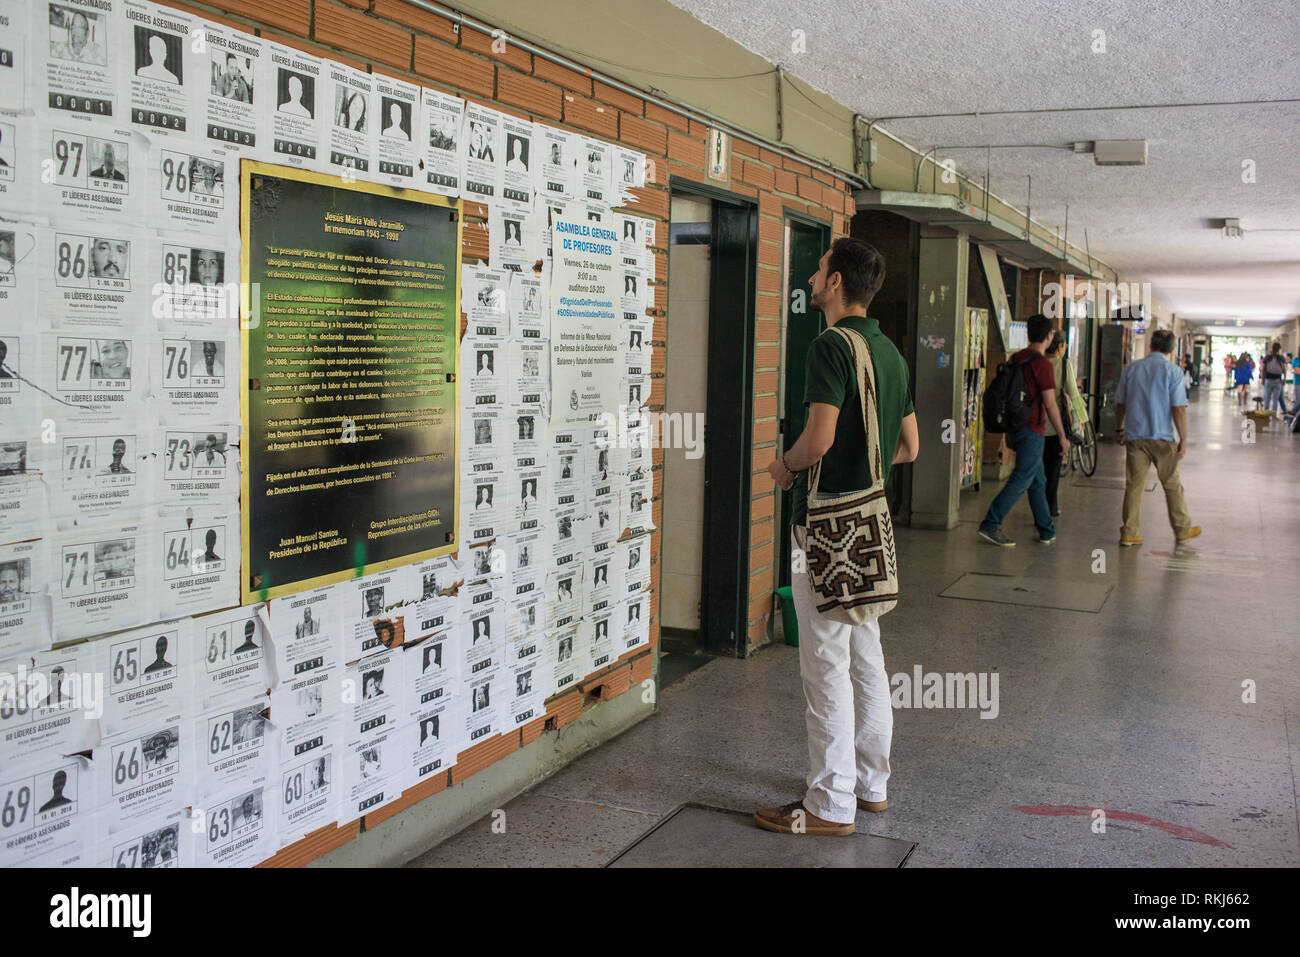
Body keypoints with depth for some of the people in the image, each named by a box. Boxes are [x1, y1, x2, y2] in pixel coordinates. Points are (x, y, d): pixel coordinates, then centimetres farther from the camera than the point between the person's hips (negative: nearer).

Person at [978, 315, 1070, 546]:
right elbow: (1050, 404, -14)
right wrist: (1062, 435, -7)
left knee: (1038, 480, 15)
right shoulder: (1042, 364, -14)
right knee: (1021, 480, -7)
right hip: (1032, 431, -8)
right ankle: (990, 525, -12)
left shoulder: (1014, 359, 10)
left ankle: (1047, 531, 22)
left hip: (1015, 428, 9)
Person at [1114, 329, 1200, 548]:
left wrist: (1118, 429, 23)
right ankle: (1182, 529, 21)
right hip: (1163, 437, -2)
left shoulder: (1131, 368, 4)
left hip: (1134, 436, 3)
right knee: (1172, 485, 10)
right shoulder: (1172, 371, -6)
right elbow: (1179, 408, -10)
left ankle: (1130, 533, 5)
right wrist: (1183, 439, -6)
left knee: (1134, 485, 5)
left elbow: (1120, 404, 10)